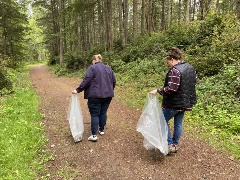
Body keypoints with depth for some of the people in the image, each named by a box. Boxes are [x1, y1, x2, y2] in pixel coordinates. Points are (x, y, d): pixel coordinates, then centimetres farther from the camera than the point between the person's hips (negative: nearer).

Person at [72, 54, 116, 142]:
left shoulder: (92, 68, -4)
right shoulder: (109, 68, 13)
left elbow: (86, 80, -14)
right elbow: (114, 81, 14)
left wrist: (78, 90, -9)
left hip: (95, 95, -5)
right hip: (108, 95, 6)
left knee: (95, 114, -2)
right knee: (103, 112, 17)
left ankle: (94, 135, -3)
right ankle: (102, 130, 26)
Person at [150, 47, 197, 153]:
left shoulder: (175, 70, -22)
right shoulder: (190, 68, 7)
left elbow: (171, 88, -28)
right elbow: (194, 82, 17)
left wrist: (158, 91, -20)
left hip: (174, 103, -9)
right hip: (185, 102, 9)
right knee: (178, 124, 18)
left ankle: (170, 144, 9)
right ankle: (175, 144, 29)